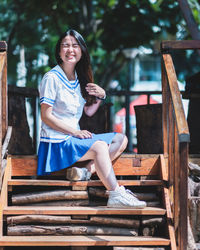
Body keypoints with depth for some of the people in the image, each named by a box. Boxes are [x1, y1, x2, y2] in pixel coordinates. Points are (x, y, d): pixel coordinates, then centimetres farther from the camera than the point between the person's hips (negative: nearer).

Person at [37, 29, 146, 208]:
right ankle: (116, 195, -28)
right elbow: (46, 116, -15)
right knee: (99, 145, -29)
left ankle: (86, 171, -16)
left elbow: (89, 111, 17)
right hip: (57, 141, -9)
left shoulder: (79, 78, 13)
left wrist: (101, 96, -3)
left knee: (121, 139, 3)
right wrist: (75, 132, -17)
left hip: (75, 137, 9)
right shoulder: (52, 78, -11)